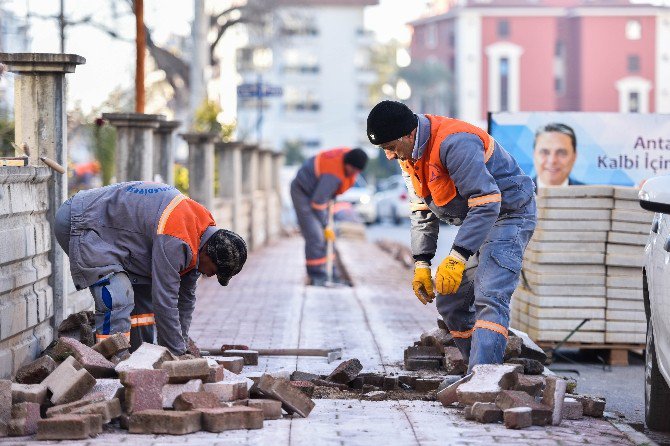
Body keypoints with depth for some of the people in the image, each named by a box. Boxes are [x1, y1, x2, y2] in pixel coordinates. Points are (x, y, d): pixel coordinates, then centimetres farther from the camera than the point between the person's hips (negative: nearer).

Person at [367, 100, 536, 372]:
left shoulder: (454, 144, -30)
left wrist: (457, 258, -34)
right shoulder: (409, 154, 0)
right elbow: (422, 210, 9)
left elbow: (487, 205, -32)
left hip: (509, 215, -10)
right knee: (450, 303, 7)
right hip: (474, 220, 10)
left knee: (489, 297, -25)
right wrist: (421, 263, 0)